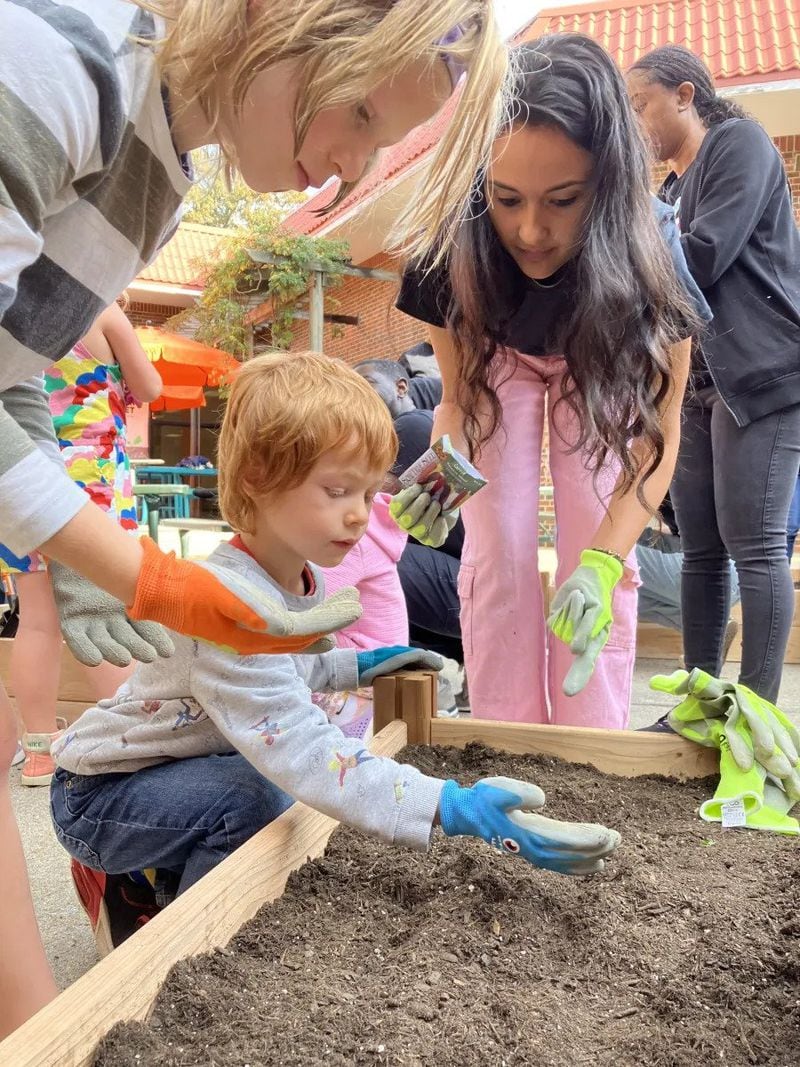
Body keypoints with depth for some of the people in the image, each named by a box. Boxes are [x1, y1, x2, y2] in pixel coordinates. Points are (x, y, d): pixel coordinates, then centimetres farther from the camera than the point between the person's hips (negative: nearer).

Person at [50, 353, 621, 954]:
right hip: (98, 792, -9)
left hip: (189, 765, 9)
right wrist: (450, 807, -50)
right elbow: (301, 748, -44)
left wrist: (353, 667, 2)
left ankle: (134, 878, 17)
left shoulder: (306, 580, -5)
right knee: (249, 801, -29)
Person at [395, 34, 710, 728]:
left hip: (600, 365, 0)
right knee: (499, 554, -7)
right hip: (502, 357, 1)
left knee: (595, 556, -8)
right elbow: (461, 398, -22)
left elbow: (658, 430, -31)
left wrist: (604, 561, -45)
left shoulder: (649, 243, -37)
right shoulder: (453, 250, -35)